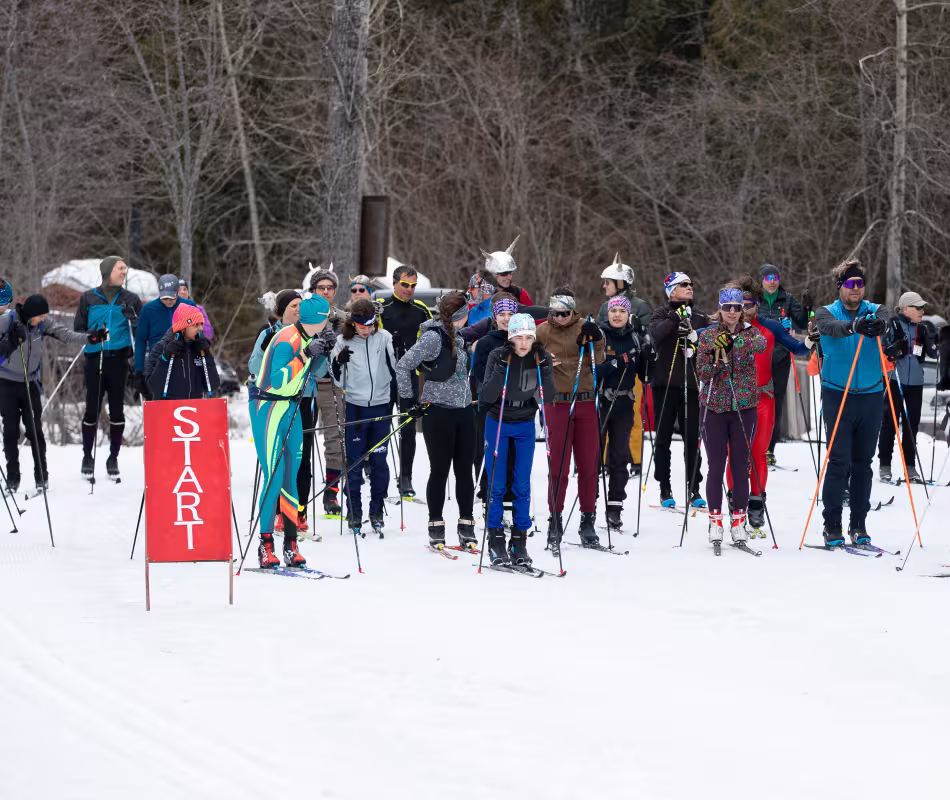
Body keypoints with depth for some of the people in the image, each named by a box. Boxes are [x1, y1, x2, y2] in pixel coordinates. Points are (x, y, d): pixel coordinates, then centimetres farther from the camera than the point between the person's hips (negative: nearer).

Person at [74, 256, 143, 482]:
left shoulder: (130, 299, 9)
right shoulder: (89, 298, 7)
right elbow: (78, 327, 10)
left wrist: (133, 320, -11)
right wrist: (88, 336, -10)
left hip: (118, 359, 1)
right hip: (95, 359, -1)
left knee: (117, 409, 3)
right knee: (92, 409, 0)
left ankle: (113, 458, 12)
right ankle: (87, 457, 12)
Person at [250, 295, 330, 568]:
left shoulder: (308, 339, 5)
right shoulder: (287, 340, -21)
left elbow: (315, 372, 18)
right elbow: (278, 380, -30)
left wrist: (323, 354, 1)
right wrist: (305, 356, -31)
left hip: (291, 407, 8)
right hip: (268, 409, -8)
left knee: (291, 476, 5)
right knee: (274, 477, -10)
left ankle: (291, 544, 7)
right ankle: (266, 544, -3)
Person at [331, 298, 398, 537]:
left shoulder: (384, 338, -1)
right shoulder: (344, 341, -1)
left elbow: (397, 369, 8)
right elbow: (336, 378, 2)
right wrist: (338, 361, -15)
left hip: (381, 406, 0)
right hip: (355, 407, 0)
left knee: (379, 461, 4)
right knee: (354, 461, 1)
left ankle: (376, 511, 14)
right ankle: (354, 513, 9)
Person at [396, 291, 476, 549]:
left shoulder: (457, 335, 11)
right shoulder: (433, 337, -13)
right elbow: (403, 366, -15)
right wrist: (408, 399, -12)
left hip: (464, 411, 7)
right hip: (439, 412, -7)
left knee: (464, 470, 8)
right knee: (440, 471, 0)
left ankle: (466, 525, 14)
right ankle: (436, 527, 9)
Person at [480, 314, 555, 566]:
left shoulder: (541, 358, -10)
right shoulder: (498, 356, -17)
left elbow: (549, 395, -12)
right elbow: (487, 396, -22)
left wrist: (543, 366, -24)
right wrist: (502, 366, -32)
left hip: (525, 425, 2)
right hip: (498, 423, -2)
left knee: (522, 485, 2)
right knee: (497, 484, -1)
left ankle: (519, 541, 10)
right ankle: (496, 539, 7)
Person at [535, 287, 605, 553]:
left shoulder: (585, 327, 6)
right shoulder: (543, 331, 3)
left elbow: (597, 361, -1)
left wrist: (594, 341, -17)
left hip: (586, 401, 2)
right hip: (557, 402, -2)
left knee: (588, 464, 4)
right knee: (558, 465, -4)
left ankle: (588, 521, 12)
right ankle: (555, 523, 1)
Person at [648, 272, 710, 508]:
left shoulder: (700, 318, 15)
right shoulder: (662, 314, 4)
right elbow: (656, 332, -15)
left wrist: (696, 337, -10)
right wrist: (676, 318, -29)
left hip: (692, 383, 2)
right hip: (665, 382, -2)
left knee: (693, 437, 0)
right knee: (663, 437, 2)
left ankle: (694, 489, 5)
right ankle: (665, 488, 8)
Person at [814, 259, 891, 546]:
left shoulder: (875, 311, 6)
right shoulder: (827, 313, 2)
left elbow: (885, 318, -18)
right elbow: (831, 327, -23)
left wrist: (877, 325, -44)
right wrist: (854, 326, -45)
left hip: (871, 396, 2)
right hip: (837, 395, -2)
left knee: (863, 463, 7)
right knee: (839, 462, -6)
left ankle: (859, 524, 15)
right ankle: (832, 525, 0)